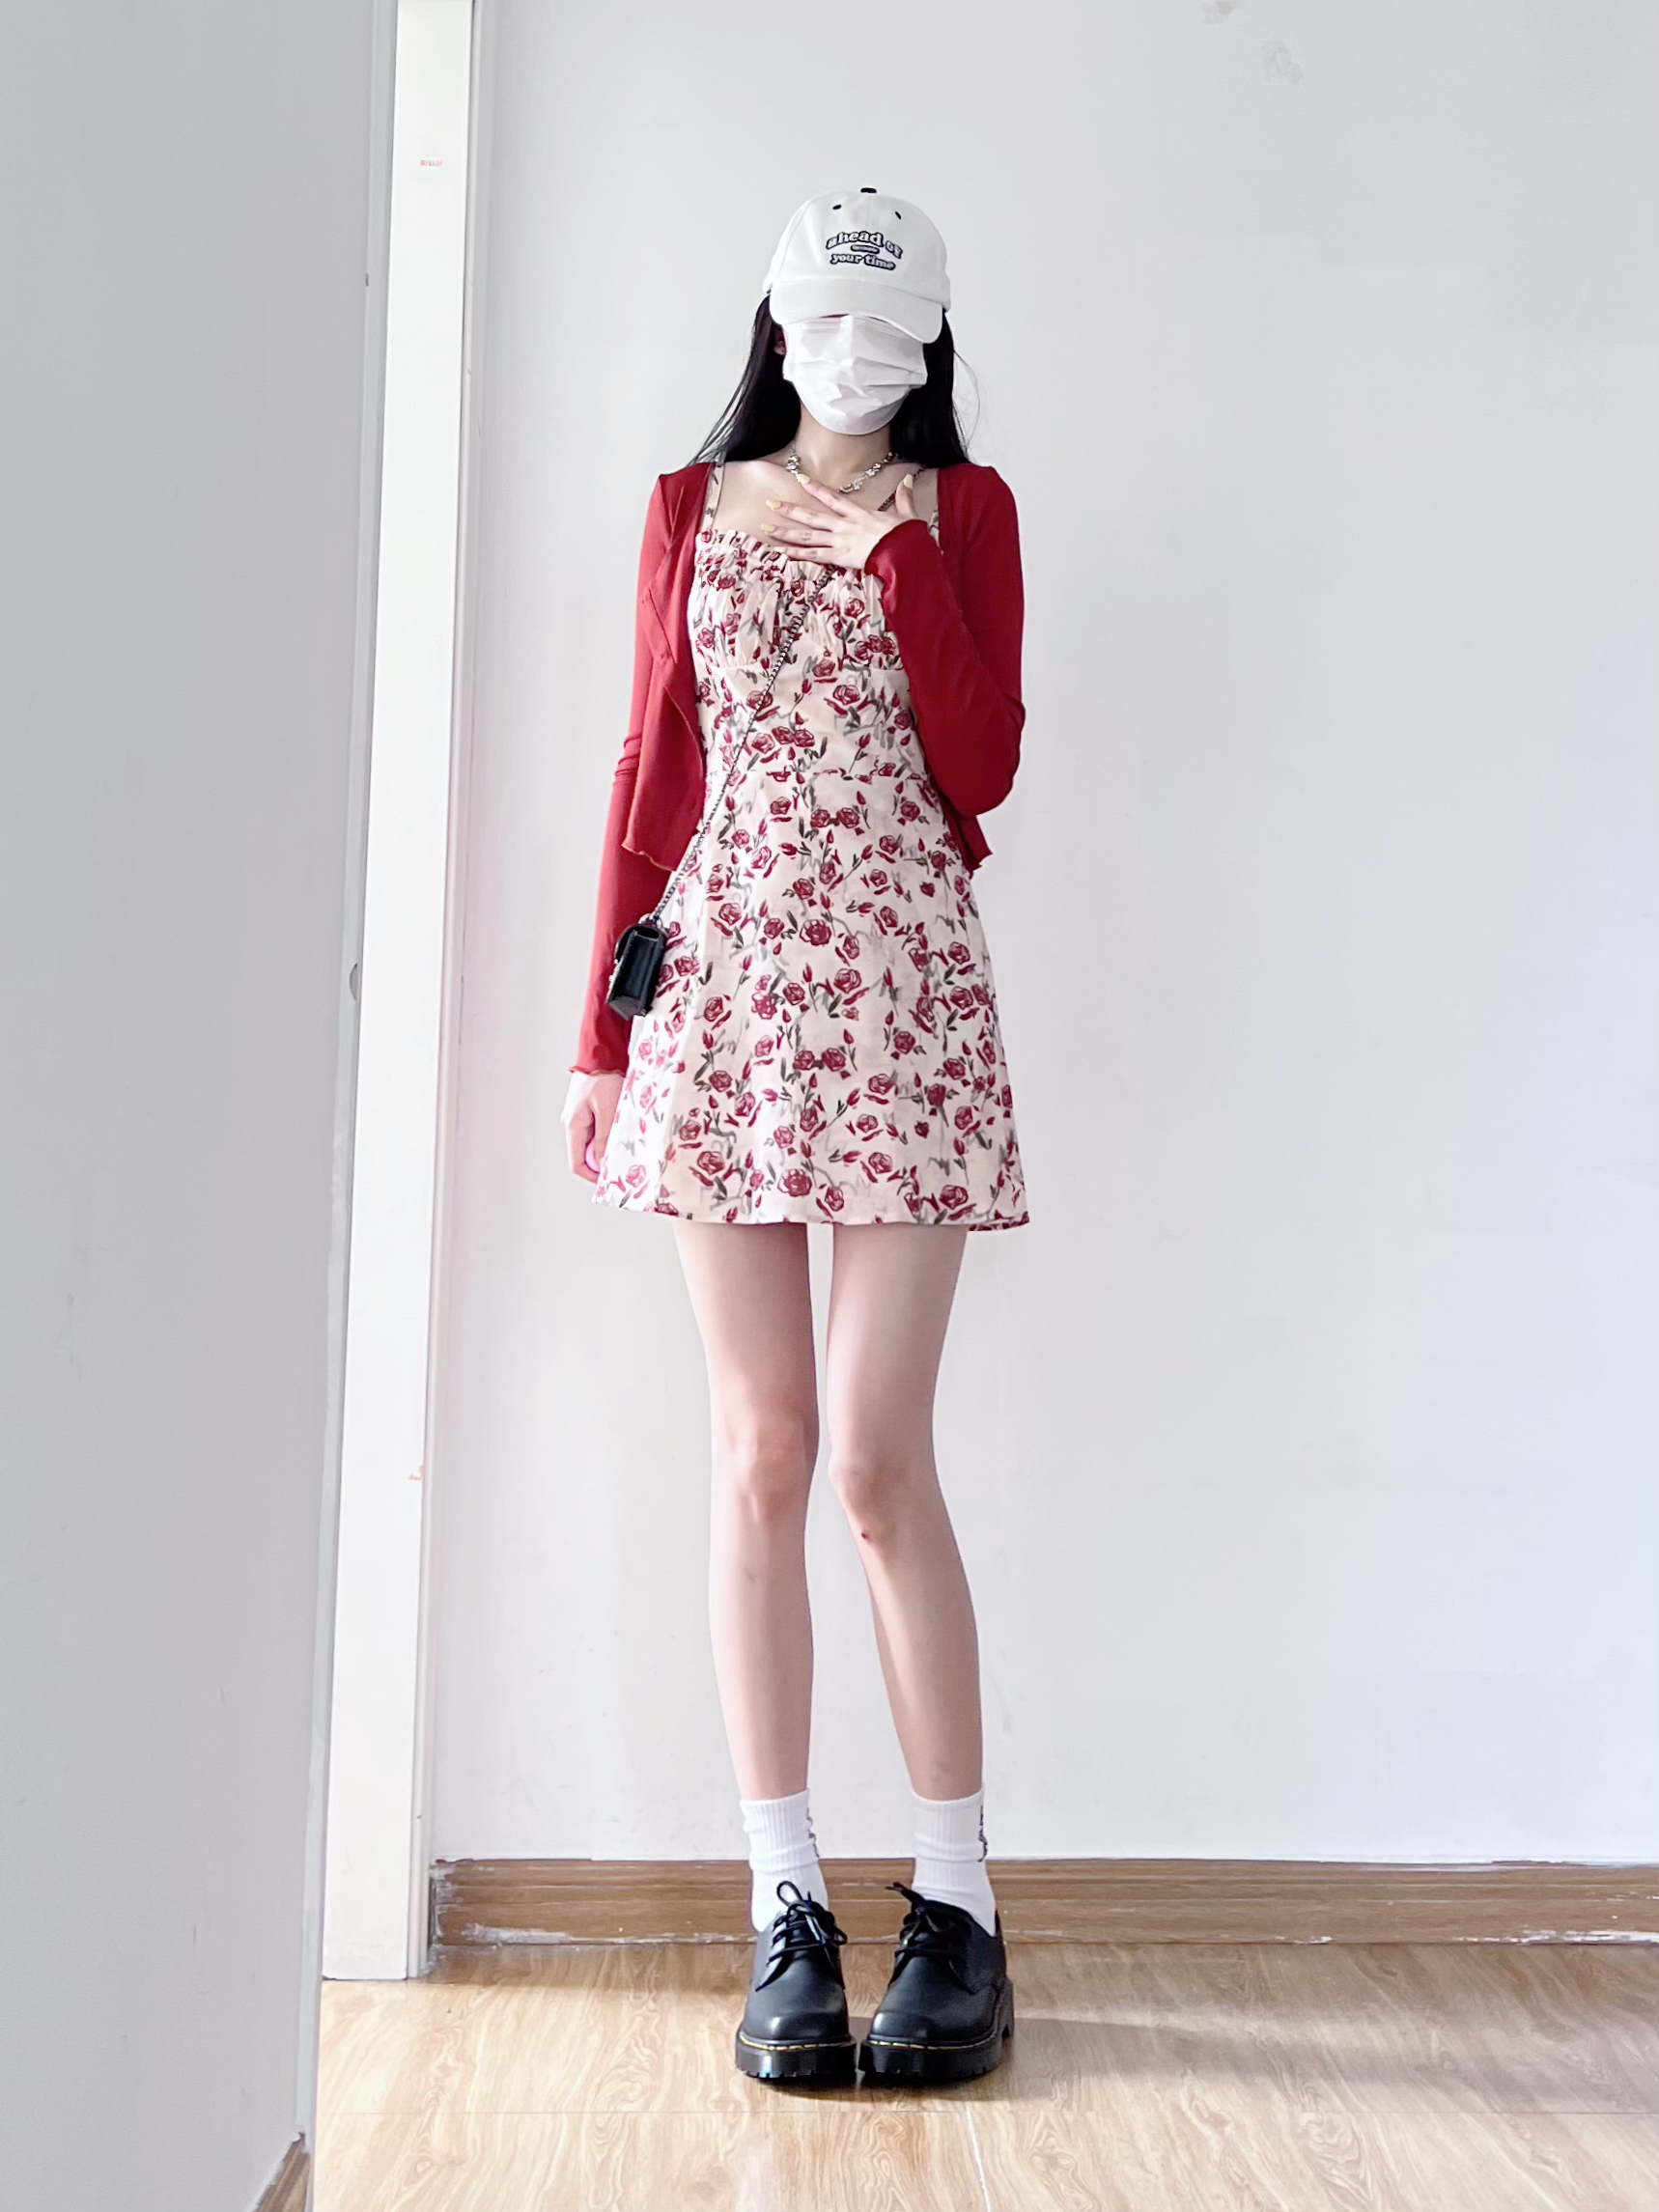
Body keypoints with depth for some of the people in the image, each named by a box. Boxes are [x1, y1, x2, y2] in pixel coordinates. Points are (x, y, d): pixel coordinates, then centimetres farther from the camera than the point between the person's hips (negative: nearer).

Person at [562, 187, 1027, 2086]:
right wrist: (601, 1029, 7)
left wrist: (896, 551, -4)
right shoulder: (693, 506, 17)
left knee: (874, 1459, -7)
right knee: (757, 1455, 1)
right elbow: (649, 770, 12)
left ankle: (957, 1908, 9)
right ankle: (786, 1910, 10)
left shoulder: (960, 506, 11)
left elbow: (981, 769, 0)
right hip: (722, 987, 2)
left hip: (900, 995, -2)